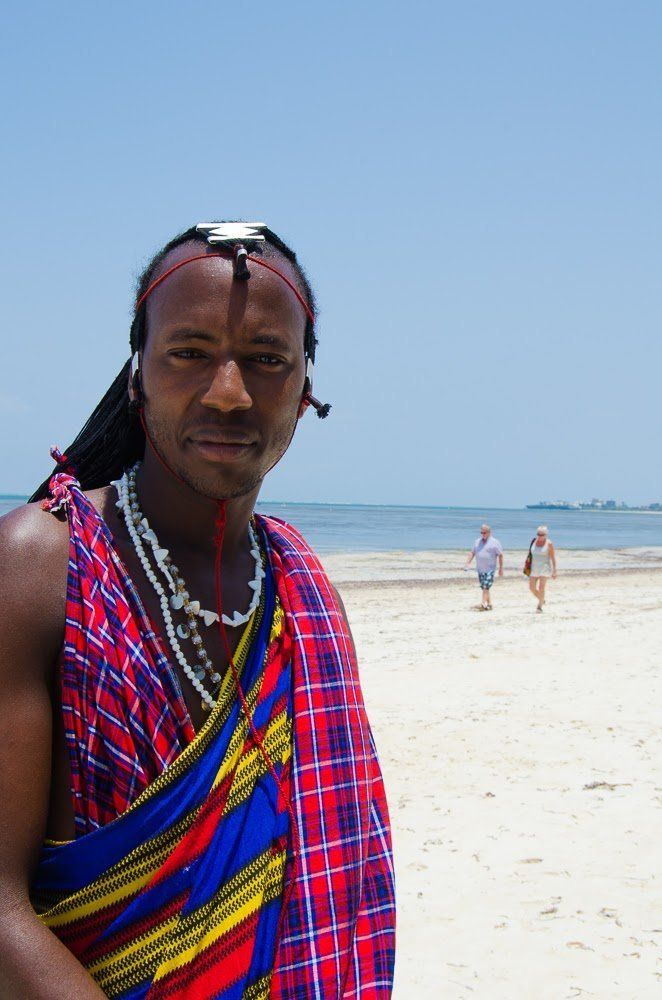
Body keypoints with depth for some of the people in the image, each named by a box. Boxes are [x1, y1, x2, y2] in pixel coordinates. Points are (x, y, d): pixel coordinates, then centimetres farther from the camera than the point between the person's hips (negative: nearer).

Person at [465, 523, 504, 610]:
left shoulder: (494, 542, -3)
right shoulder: (477, 541, 13)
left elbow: (500, 555, -3)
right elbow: (472, 553, 14)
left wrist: (501, 568, -5)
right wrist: (468, 562, 0)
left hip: (490, 569, -6)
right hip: (480, 569, 6)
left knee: (486, 587, -15)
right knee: (484, 588, 9)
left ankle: (483, 604, -19)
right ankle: (489, 604, 18)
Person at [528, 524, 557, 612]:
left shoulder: (549, 544, -9)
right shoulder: (534, 542, 5)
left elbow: (553, 558, -8)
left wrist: (554, 571, -11)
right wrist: (529, 568, 13)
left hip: (545, 568, -5)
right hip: (534, 568, 5)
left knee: (541, 588, -12)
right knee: (532, 588, 3)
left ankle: (540, 606, -2)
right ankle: (542, 600, 28)